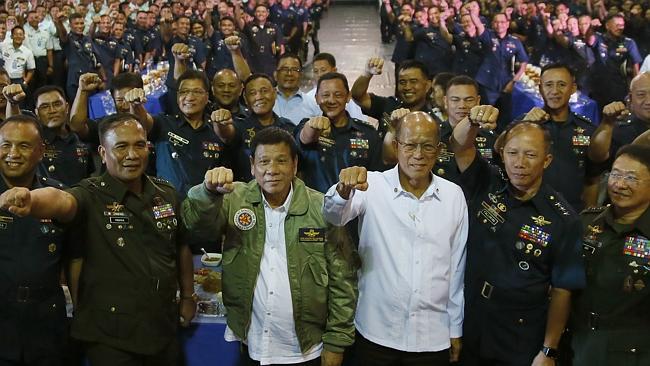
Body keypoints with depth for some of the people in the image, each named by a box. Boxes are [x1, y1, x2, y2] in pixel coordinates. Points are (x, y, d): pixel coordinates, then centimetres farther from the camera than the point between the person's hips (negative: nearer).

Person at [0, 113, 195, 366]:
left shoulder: (167, 193, 3)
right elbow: (62, 200, -35)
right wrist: (31, 200, -56)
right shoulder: (92, 195, -13)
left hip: (163, 328, 5)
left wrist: (188, 296, 15)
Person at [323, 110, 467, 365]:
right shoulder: (372, 185, -6)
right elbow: (334, 216, -22)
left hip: (433, 338, 2)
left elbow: (456, 266, 6)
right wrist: (344, 190, -43)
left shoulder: (454, 195, 0)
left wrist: (455, 330, 9)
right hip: (376, 334, -1)